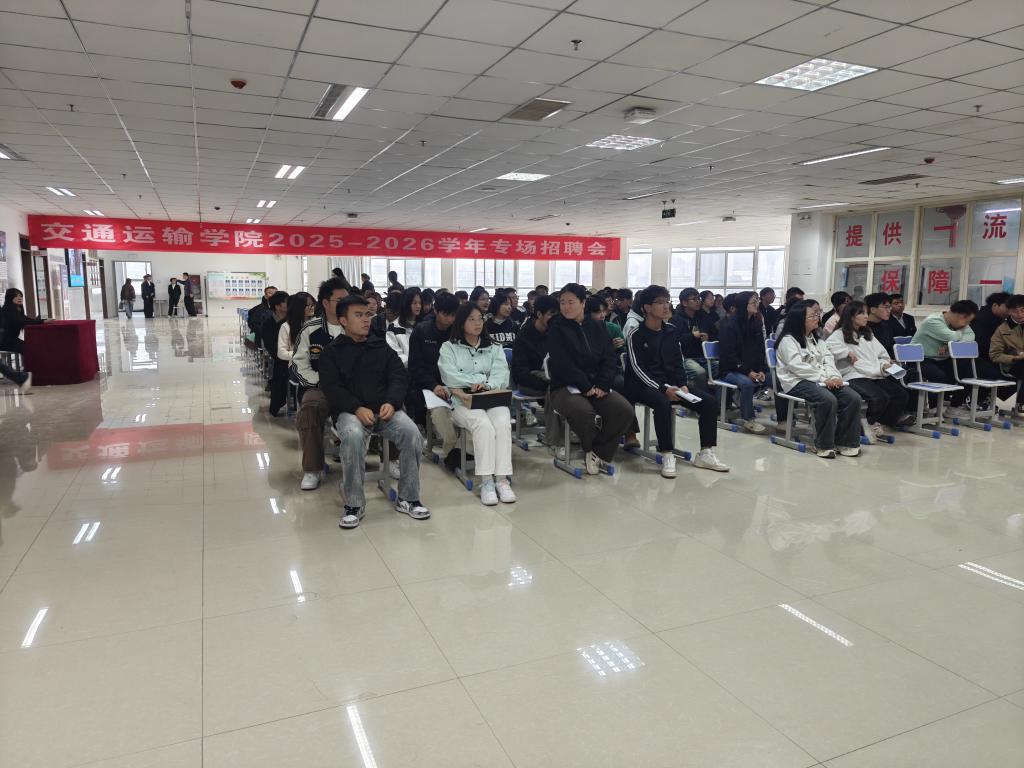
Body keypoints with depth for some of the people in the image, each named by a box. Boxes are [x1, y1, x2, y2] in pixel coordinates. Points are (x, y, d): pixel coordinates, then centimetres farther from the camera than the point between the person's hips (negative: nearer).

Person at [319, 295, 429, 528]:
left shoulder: (382, 347, 18)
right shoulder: (332, 352, 10)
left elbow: (399, 376, 8)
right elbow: (331, 387, -3)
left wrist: (391, 402, -13)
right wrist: (358, 408, -20)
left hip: (385, 408, 3)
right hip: (350, 410, -2)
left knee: (412, 433, -27)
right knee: (353, 436, -36)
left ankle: (407, 498, -11)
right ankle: (354, 503, -19)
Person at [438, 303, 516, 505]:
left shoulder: (494, 349, 21)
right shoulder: (449, 348, 14)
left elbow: (501, 376, 3)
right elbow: (451, 377, -4)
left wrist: (486, 385, -19)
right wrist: (481, 379, -4)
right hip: (463, 401, -2)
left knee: (502, 422, -32)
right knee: (483, 424, -34)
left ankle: (502, 478, -33)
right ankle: (485, 481, -33)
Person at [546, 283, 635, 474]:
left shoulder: (597, 328, 13)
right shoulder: (556, 329, 0)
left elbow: (609, 359, 6)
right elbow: (563, 364, -11)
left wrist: (602, 385, -12)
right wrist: (586, 387, -17)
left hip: (598, 386, 4)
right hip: (566, 387, -4)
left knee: (625, 411, -21)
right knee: (583, 412, -36)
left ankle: (600, 452, -1)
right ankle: (590, 450, -4)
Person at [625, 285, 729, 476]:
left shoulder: (671, 330, 11)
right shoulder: (635, 334, -7)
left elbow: (678, 362, 11)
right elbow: (637, 368, -14)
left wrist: (682, 385, -7)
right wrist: (663, 389, -23)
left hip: (671, 383, 6)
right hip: (644, 385, -6)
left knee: (710, 401, -10)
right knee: (662, 403, -39)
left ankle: (705, 454, -3)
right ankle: (667, 456, -26)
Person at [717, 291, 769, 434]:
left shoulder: (756, 323, 10)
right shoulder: (729, 325, -12)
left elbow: (760, 350, 10)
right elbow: (728, 354, -16)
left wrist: (762, 370, -7)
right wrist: (747, 371, -23)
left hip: (752, 369, 7)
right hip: (730, 370, -7)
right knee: (747, 383, -35)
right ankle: (747, 419, -19)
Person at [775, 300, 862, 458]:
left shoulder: (816, 339, 21)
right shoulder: (788, 340, -3)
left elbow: (828, 359, 11)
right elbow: (797, 367, -15)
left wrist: (834, 377, -10)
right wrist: (824, 379, -18)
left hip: (821, 380, 7)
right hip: (797, 382, -7)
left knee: (853, 398, -16)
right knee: (828, 399, -34)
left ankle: (845, 441, -6)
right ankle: (823, 444, -19)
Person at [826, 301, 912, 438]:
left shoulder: (868, 334, 26)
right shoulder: (839, 334, 4)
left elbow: (882, 355, 19)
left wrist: (884, 365, -3)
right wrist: (848, 352, -11)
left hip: (876, 375, 7)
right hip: (854, 377, -7)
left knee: (902, 394, -13)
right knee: (880, 397, -30)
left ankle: (882, 421, 7)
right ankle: (872, 422, 1)